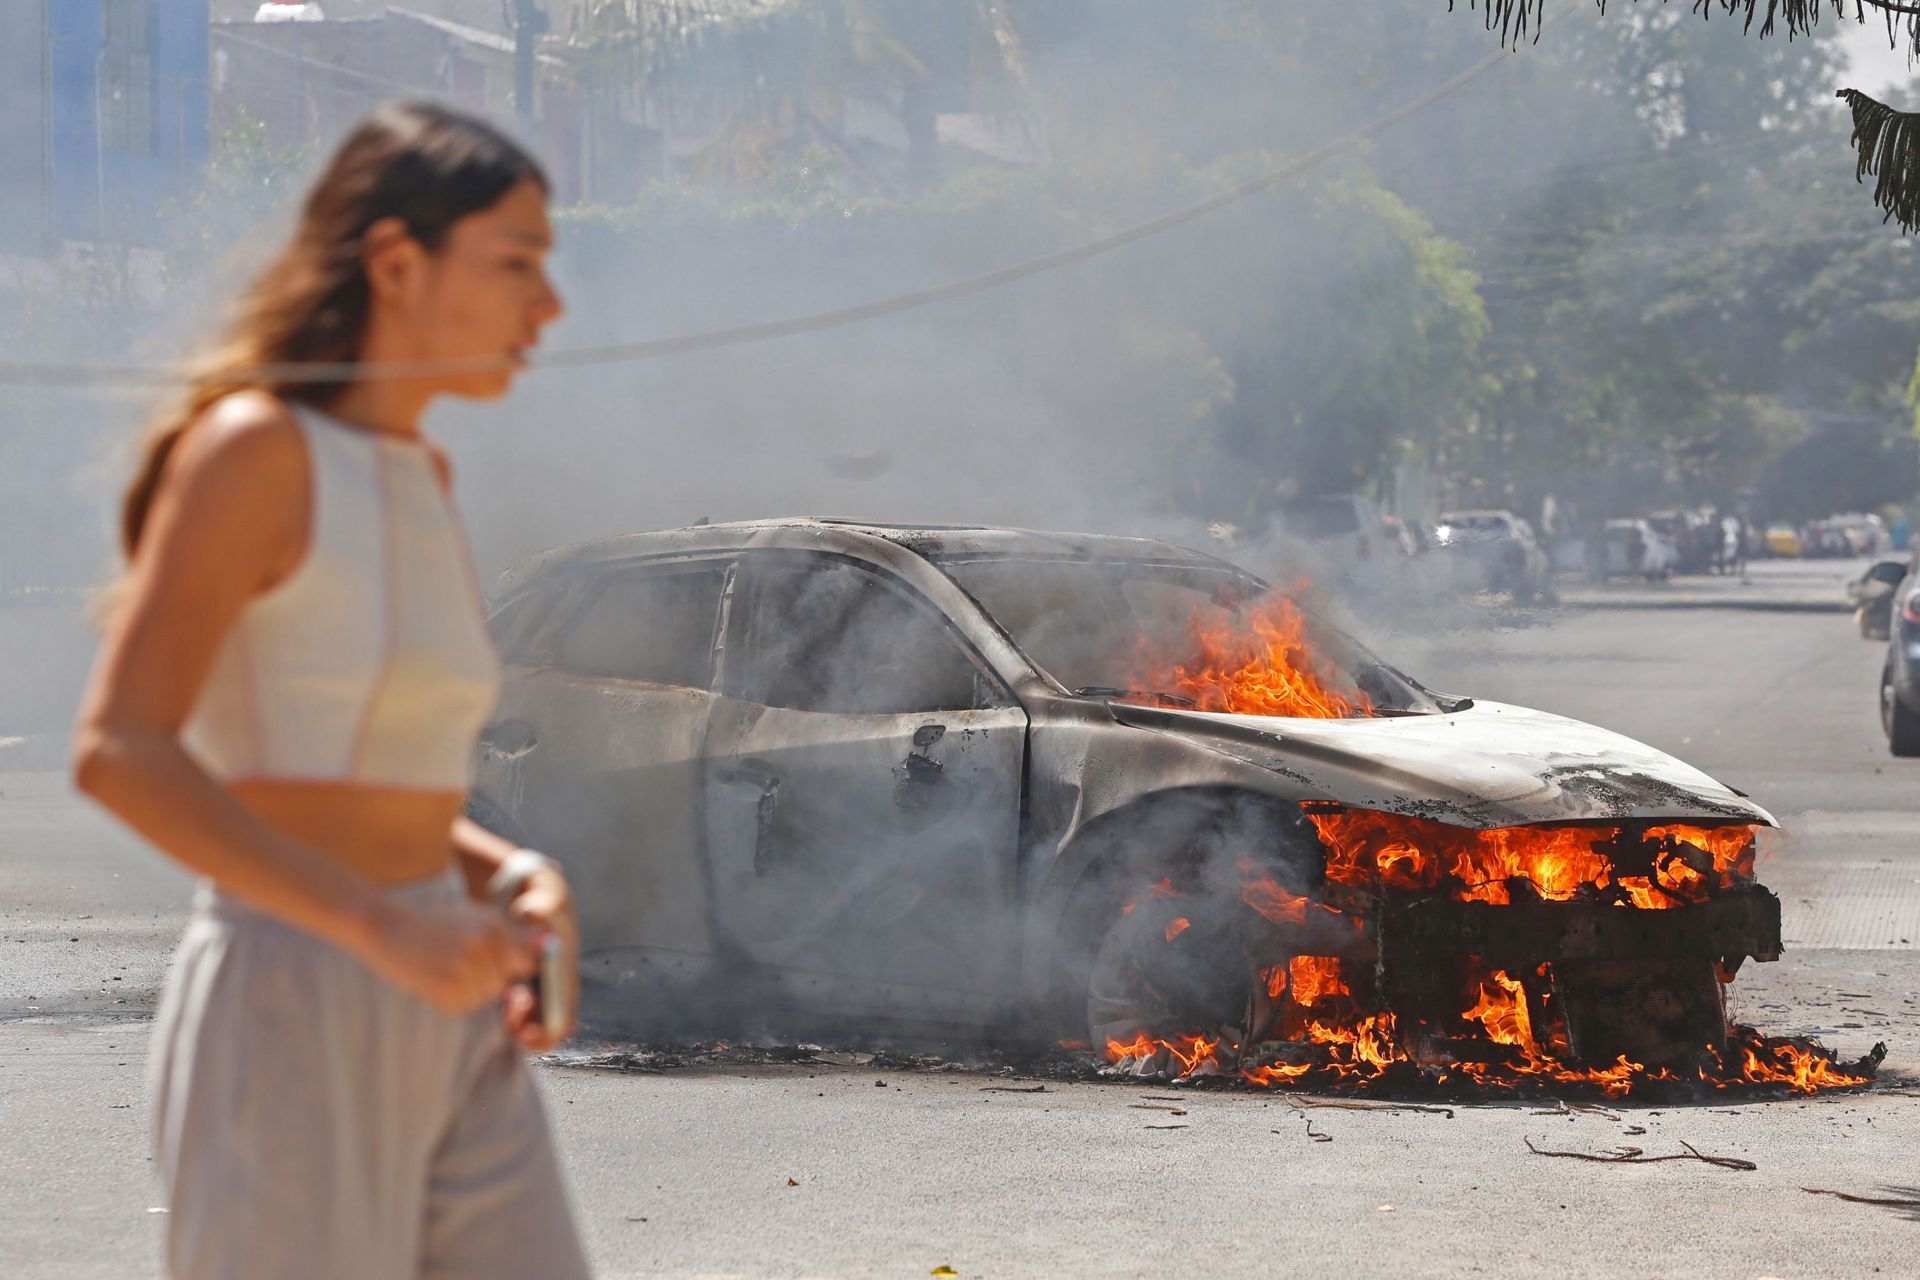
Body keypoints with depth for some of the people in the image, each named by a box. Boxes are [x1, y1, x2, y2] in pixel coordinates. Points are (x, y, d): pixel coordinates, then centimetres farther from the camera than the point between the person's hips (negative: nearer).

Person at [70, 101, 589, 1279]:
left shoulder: (420, 477, 15)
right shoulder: (253, 447, -9)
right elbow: (120, 753, -18)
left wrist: (511, 874, 4)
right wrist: (382, 925, -25)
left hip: (448, 1027, 8)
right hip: (290, 1016, -8)